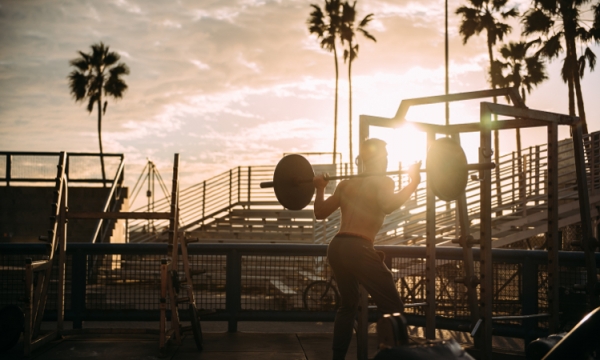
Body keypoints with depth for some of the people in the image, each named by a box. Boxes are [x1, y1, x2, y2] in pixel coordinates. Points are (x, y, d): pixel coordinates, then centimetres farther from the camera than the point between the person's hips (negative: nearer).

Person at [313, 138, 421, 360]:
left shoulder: (346, 184, 19)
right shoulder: (383, 181, 0)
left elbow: (320, 213, 21)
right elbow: (389, 205, -23)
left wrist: (320, 188, 35)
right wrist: (414, 181, -17)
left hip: (336, 248, 7)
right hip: (357, 249, -7)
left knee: (348, 305, 25)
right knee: (393, 309, 1)